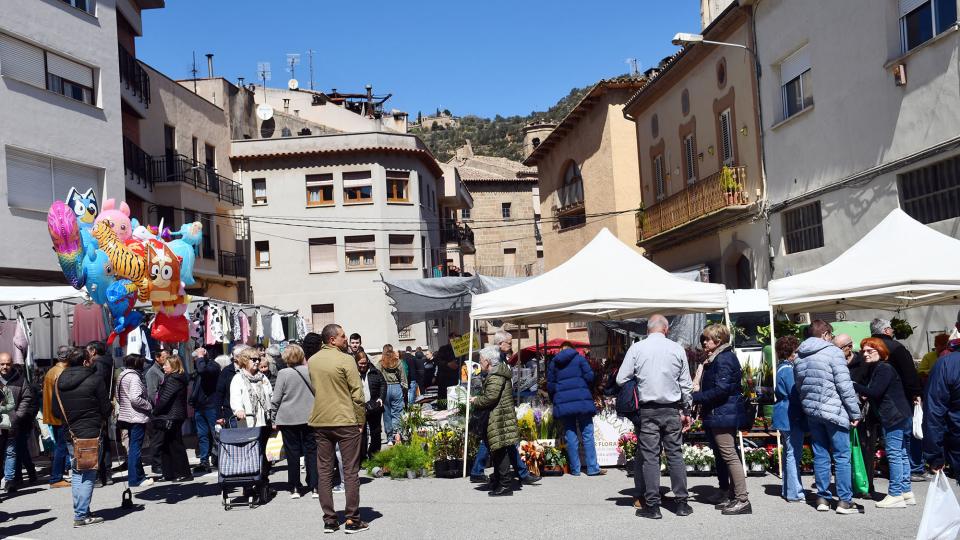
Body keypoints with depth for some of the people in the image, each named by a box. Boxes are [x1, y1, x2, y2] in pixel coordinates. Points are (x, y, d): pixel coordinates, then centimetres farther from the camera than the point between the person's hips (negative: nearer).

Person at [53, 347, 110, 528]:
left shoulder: (59, 381, 5)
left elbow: (56, 410, 10)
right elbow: (106, 408, -6)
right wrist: (101, 422, 13)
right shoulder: (94, 379, -10)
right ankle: (81, 515, -3)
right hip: (91, 434, -5)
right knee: (88, 475, -1)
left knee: (77, 473, 17)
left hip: (70, 434, 6)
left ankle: (81, 512, 19)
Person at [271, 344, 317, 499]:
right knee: (312, 451, 8)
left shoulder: (283, 373, -9)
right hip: (310, 417, 2)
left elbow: (276, 399, -6)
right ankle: (315, 485, 7)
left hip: (288, 419, -2)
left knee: (292, 453, 5)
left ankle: (295, 488, 9)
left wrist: (274, 419, 5)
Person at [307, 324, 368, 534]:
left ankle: (329, 520, 12)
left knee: (324, 471, 9)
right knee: (350, 471, 2)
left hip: (320, 422, 5)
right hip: (345, 421, -5)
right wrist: (361, 421, -4)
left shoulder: (312, 361, 8)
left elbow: (313, 389, 15)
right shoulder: (345, 360, -11)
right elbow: (357, 394, -11)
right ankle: (352, 520, 5)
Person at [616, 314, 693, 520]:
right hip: (672, 410, 2)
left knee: (649, 457, 2)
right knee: (675, 454, 9)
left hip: (647, 411, -2)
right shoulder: (677, 349, 1)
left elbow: (621, 379, -4)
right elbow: (686, 384, 6)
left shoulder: (636, 348, -5)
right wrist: (686, 411, 15)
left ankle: (652, 506, 4)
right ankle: (682, 502, 14)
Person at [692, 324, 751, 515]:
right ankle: (736, 497, 22)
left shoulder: (722, 359, -16)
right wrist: (698, 397, 14)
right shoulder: (725, 357, 16)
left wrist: (695, 397, -20)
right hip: (726, 413, 11)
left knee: (729, 456, -8)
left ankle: (743, 500, -6)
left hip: (723, 414, -11)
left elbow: (721, 389, -24)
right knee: (729, 456, 15)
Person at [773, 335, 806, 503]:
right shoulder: (788, 369, -16)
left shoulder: (783, 368, 14)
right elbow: (795, 394, -18)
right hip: (792, 417, -11)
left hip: (785, 417, 11)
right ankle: (794, 493, -5)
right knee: (794, 454, -7)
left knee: (789, 453, 16)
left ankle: (787, 490, 23)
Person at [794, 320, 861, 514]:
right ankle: (844, 501, 2)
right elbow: (845, 385, -12)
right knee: (842, 456, 1)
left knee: (820, 455, 12)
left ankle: (822, 498, 15)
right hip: (833, 411, -6)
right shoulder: (833, 352, -10)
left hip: (811, 411, 6)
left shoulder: (799, 357, 11)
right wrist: (855, 412, -7)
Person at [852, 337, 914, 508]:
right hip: (903, 417, 11)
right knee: (902, 455, 13)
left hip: (894, 418, -11)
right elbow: (875, 394, 19)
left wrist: (853, 385, -16)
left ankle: (895, 495, -5)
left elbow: (874, 392, -20)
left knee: (894, 455, -8)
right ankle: (906, 492, 20)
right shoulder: (877, 368, 18)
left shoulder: (884, 369, -13)